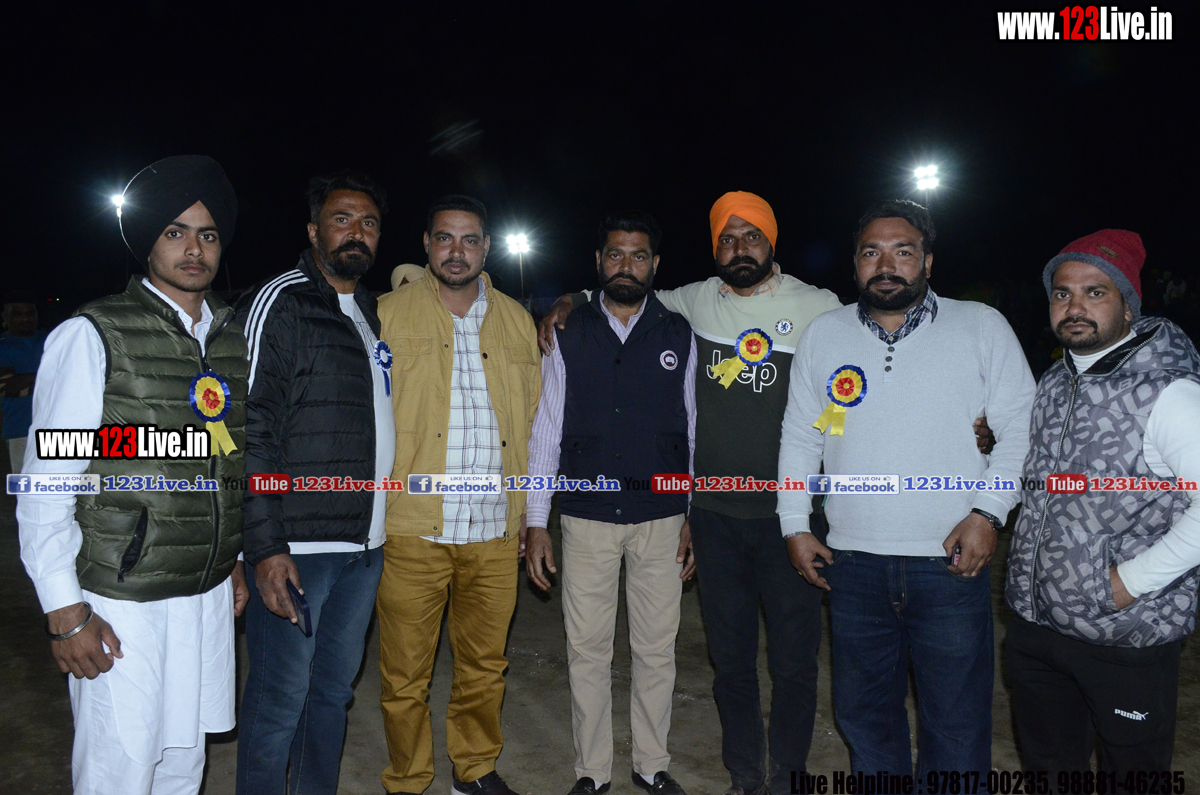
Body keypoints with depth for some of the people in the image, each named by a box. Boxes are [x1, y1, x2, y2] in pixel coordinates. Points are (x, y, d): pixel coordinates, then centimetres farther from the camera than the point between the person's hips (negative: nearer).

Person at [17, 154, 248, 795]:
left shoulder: (232, 338, 8)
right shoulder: (92, 335, -8)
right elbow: (45, 483, -9)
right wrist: (65, 611, -11)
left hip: (208, 596, 5)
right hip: (121, 604, -5)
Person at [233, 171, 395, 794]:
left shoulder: (376, 313, 14)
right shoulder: (278, 303, -8)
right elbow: (248, 431, -14)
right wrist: (265, 547, -18)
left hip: (365, 544, 7)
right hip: (296, 546, -7)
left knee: (334, 689, 18)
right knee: (280, 697, 5)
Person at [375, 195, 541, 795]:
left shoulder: (516, 321, 11)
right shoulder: (389, 314, 2)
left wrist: (528, 506, 10)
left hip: (494, 530, 3)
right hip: (411, 528, -2)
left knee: (485, 665, 15)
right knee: (405, 674, 8)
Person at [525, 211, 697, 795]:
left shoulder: (678, 335, 5)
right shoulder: (569, 336, 4)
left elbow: (690, 432, 8)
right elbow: (546, 430, 4)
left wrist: (692, 518, 6)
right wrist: (536, 522, 1)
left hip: (661, 515, 1)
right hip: (587, 516, 0)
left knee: (657, 649, 9)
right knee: (588, 650, 6)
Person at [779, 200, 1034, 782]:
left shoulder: (982, 326, 1)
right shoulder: (822, 335, 7)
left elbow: (1021, 428, 2)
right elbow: (799, 435, 12)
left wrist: (988, 512, -10)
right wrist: (795, 525, 7)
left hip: (951, 561, -2)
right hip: (852, 563, 2)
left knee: (957, 723, 9)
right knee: (862, 713, 17)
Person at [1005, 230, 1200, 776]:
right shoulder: (1052, 385, 7)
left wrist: (1129, 582, -21)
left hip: (1126, 636, -6)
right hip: (1034, 623, 6)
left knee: (1132, 770, 14)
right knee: (1047, 766, 21)